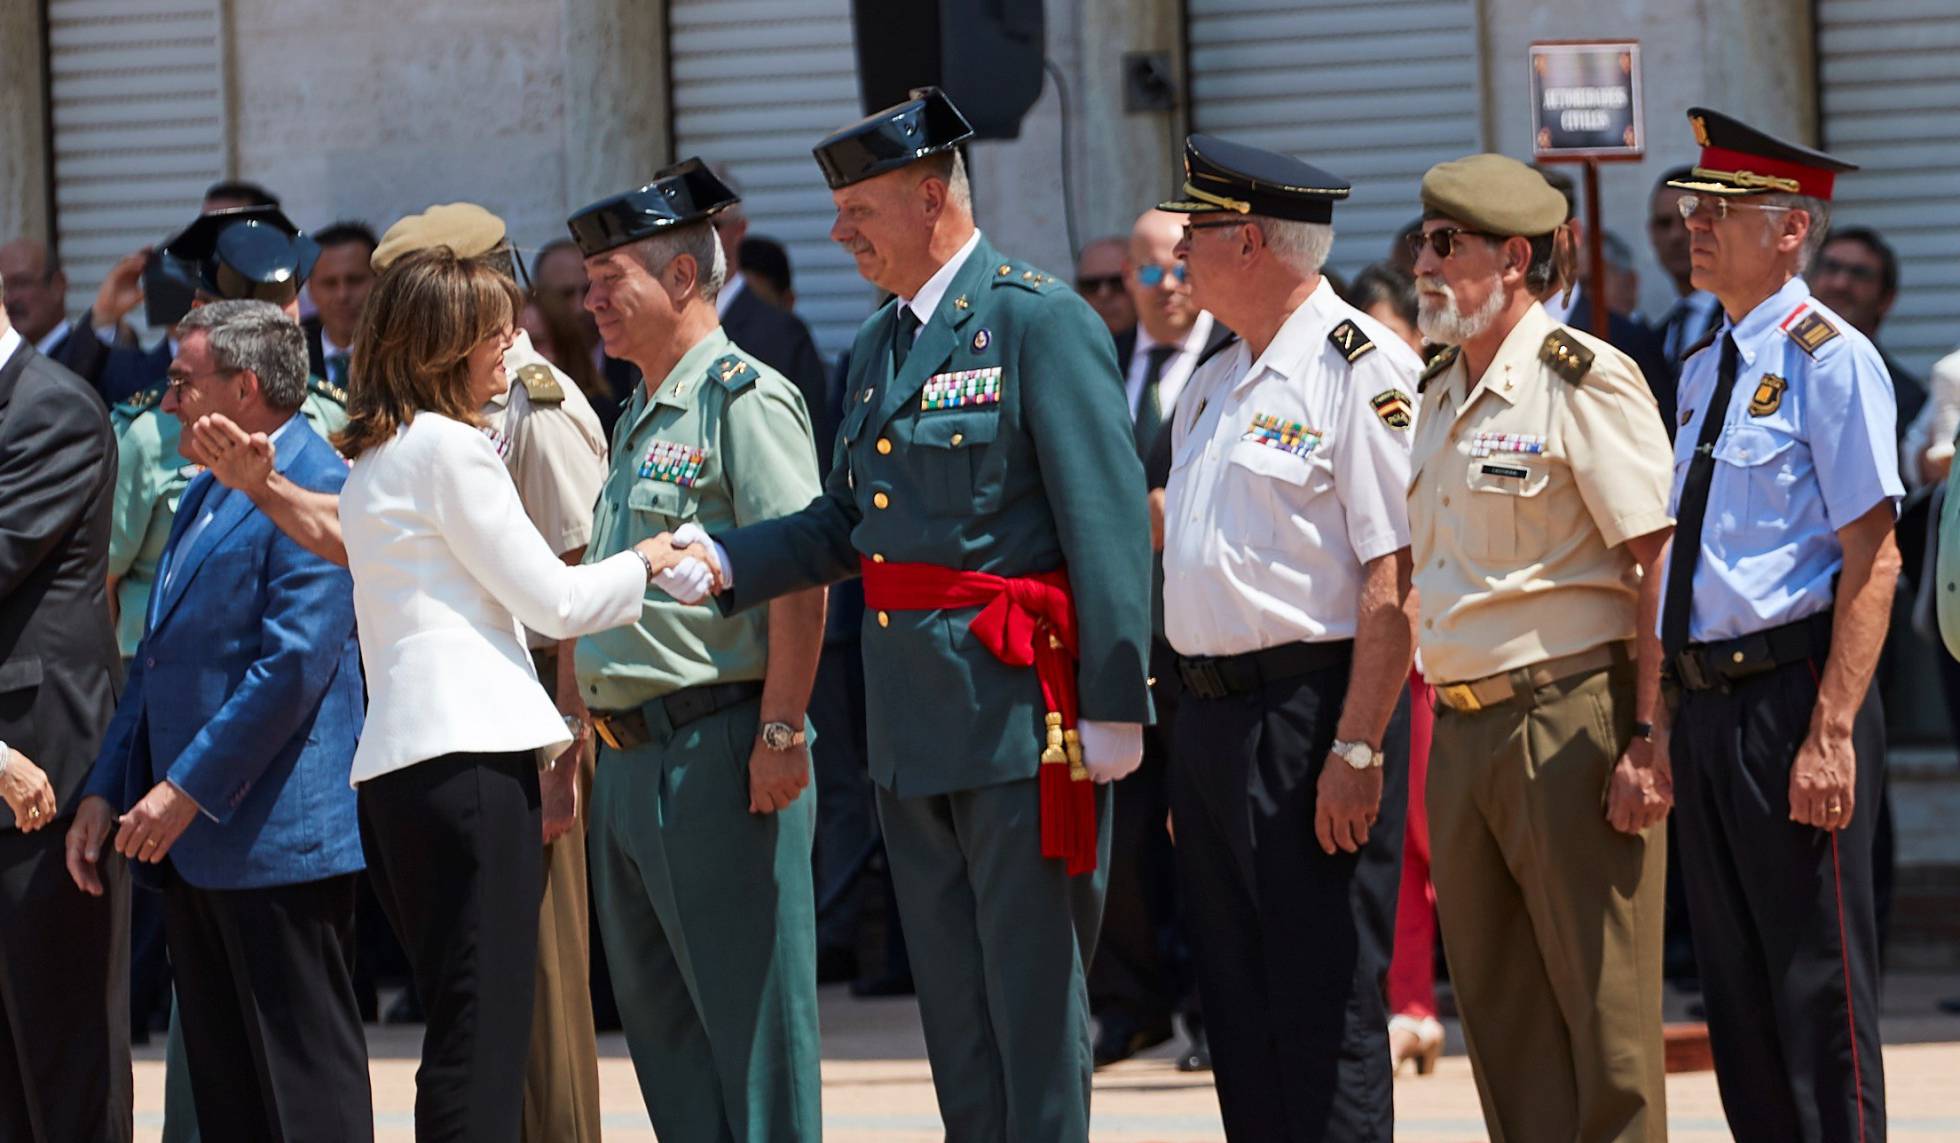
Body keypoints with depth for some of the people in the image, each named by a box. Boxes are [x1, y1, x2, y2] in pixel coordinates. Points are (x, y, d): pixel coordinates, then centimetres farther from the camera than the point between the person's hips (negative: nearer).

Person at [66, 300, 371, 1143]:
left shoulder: (315, 488, -12)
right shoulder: (207, 494, 18)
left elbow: (294, 664, -20)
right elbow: (156, 657, 22)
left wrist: (186, 790, -18)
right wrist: (106, 790, 12)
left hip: (276, 835, -10)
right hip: (192, 843, 10)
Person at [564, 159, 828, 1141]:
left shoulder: (743, 397, -10)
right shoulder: (638, 417, 19)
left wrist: (782, 732, -21)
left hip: (717, 753, -10)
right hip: (629, 757, 10)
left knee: (750, 1018, -6)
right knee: (656, 1017, 12)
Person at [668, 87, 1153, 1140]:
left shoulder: (1041, 323, -9)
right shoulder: (877, 346, 16)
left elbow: (1110, 525, -13)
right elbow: (843, 527, 18)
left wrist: (1112, 709, -17)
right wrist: (722, 561, 2)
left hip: (1020, 708, -8)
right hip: (912, 723, 8)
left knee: (1032, 985, -4)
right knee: (951, 992, 12)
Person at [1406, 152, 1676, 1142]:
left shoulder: (1584, 380, -9)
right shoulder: (1436, 392, 15)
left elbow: (1658, 568, -14)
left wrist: (1647, 740, -19)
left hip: (1570, 719, -8)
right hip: (1461, 729, 8)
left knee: (1605, 1014, -4)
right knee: (1499, 1013, 10)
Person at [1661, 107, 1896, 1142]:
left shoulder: (1830, 360, -10)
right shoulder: (1703, 372, 15)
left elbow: (1873, 560, -15)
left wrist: (1831, 736, -22)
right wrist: (1671, 718, 16)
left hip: (1789, 700, -8)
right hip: (1705, 702, 8)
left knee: (1818, 986, -5)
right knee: (1737, 993, 12)